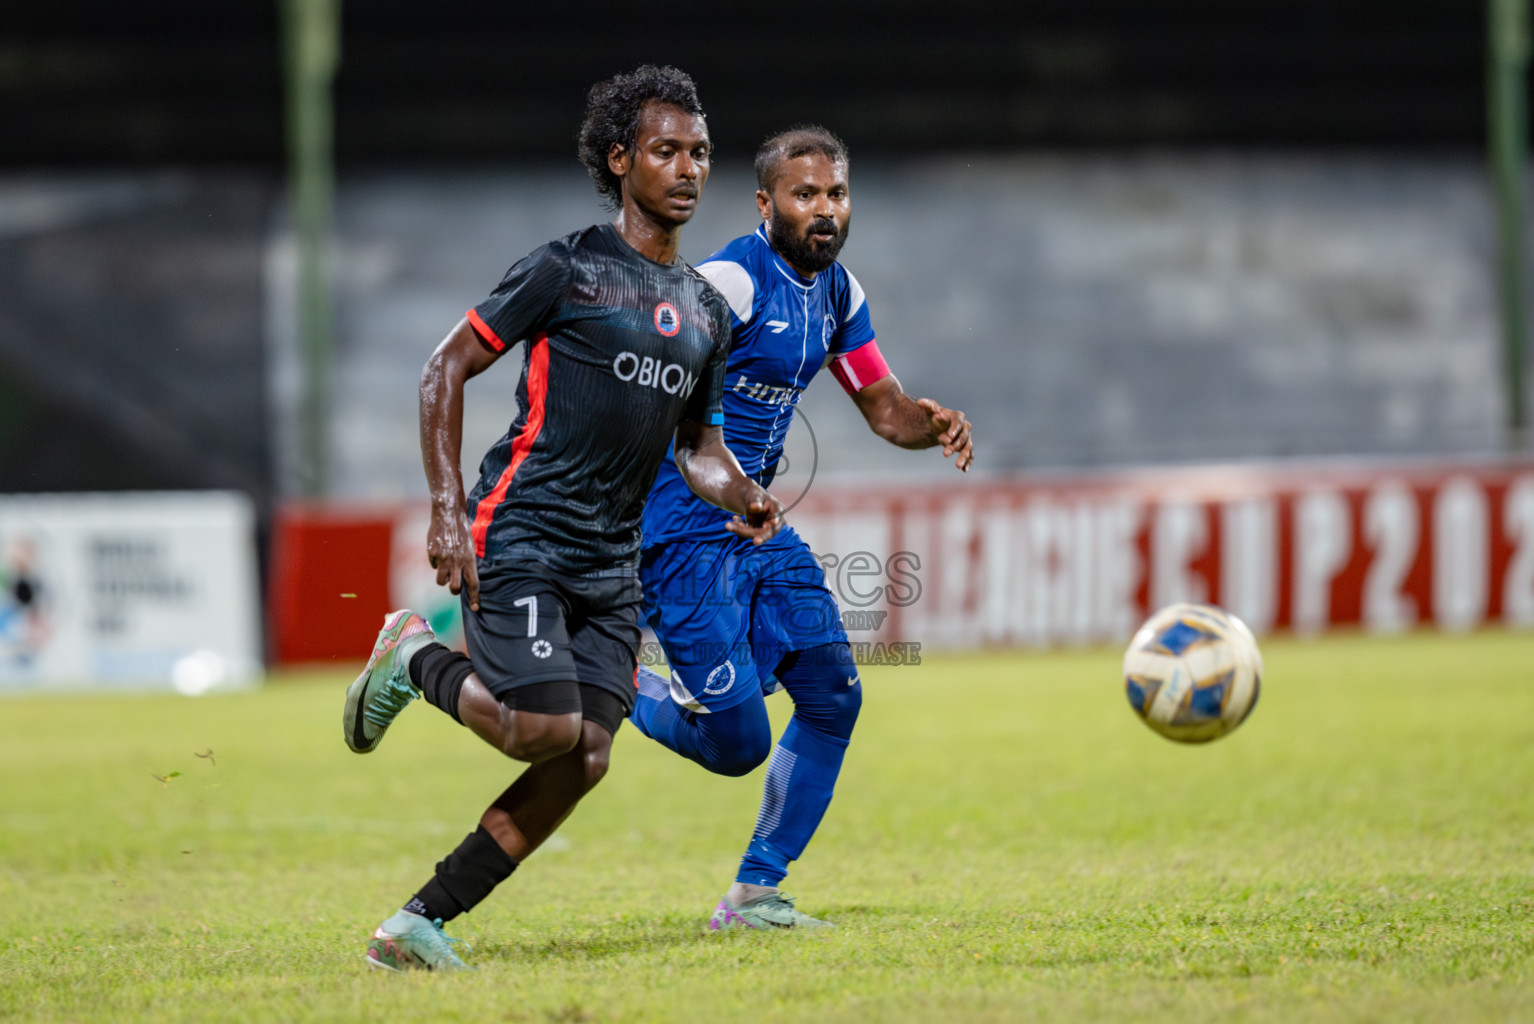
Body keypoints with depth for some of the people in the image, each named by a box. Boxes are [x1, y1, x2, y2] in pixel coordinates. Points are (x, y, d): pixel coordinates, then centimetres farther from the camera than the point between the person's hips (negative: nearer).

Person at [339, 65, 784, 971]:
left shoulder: (708, 311, 15)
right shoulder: (567, 270, -5)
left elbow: (699, 443, 25)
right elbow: (446, 369, -3)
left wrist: (741, 496, 2)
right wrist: (447, 510, -12)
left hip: (612, 563, 7)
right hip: (519, 539, -6)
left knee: (586, 758, -6)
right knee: (545, 727, -20)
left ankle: (421, 923, 2)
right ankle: (416, 656, 10)